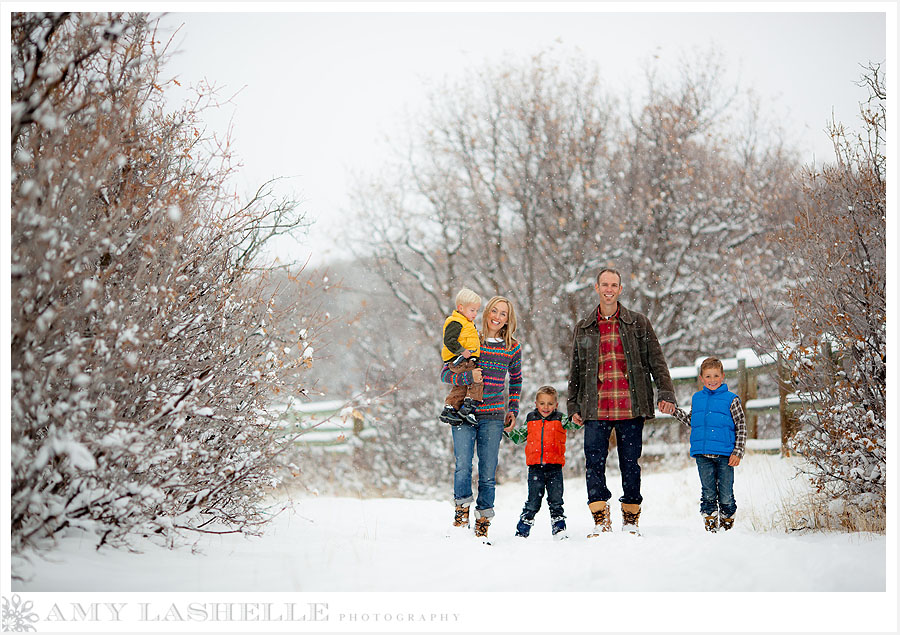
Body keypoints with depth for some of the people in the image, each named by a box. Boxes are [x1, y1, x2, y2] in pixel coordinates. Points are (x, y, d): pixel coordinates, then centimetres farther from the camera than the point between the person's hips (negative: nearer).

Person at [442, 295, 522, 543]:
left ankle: (483, 522, 11)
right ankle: (462, 507, 5)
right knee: (463, 465, -16)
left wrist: (513, 410, 14)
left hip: (493, 417, 1)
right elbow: (446, 373, -2)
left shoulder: (512, 348, 6)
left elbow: (516, 379, 22)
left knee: (488, 472, 0)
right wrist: (467, 377, -20)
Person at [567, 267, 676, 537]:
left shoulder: (638, 323, 7)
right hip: (595, 409, 1)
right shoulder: (583, 329, 12)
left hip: (631, 407, -1)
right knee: (594, 463, -7)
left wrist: (666, 394, -5)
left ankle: (631, 519, 13)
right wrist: (573, 406, 13)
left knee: (630, 463, 3)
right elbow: (575, 371, 18)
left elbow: (656, 361, 6)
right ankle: (601, 519, -1)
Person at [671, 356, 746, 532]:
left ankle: (727, 524, 15)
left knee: (726, 495, 0)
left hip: (725, 455, -3)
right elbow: (692, 422, 25)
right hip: (702, 454, 3)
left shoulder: (731, 399, 1)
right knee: (708, 493, 3)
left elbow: (741, 427, 2)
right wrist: (675, 410, 15)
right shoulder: (697, 398, 12)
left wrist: (738, 452, -4)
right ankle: (710, 525, 11)